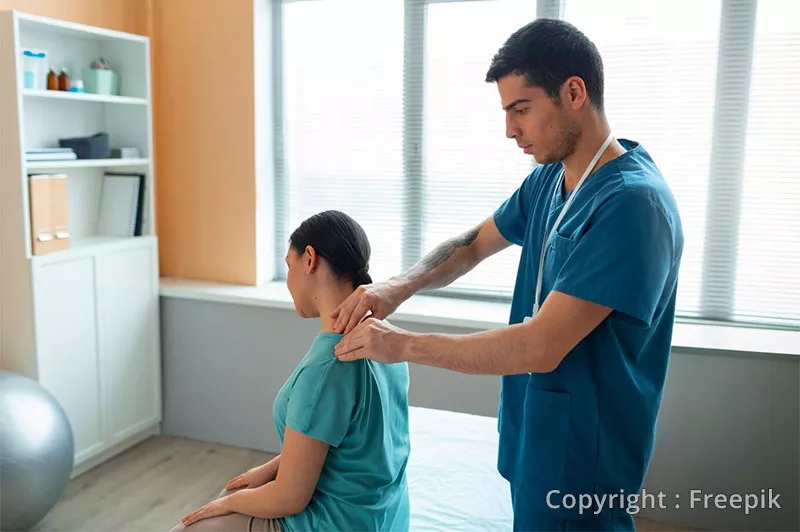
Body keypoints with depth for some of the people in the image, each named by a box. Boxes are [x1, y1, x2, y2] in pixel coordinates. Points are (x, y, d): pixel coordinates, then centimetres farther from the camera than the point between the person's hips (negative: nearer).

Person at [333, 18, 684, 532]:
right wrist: (397, 288, -6)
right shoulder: (546, 180, 1)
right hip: (532, 431, 8)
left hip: (582, 450, -8)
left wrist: (404, 344, -21)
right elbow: (474, 243, 13)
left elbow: (540, 346, -29)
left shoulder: (632, 202, -26)